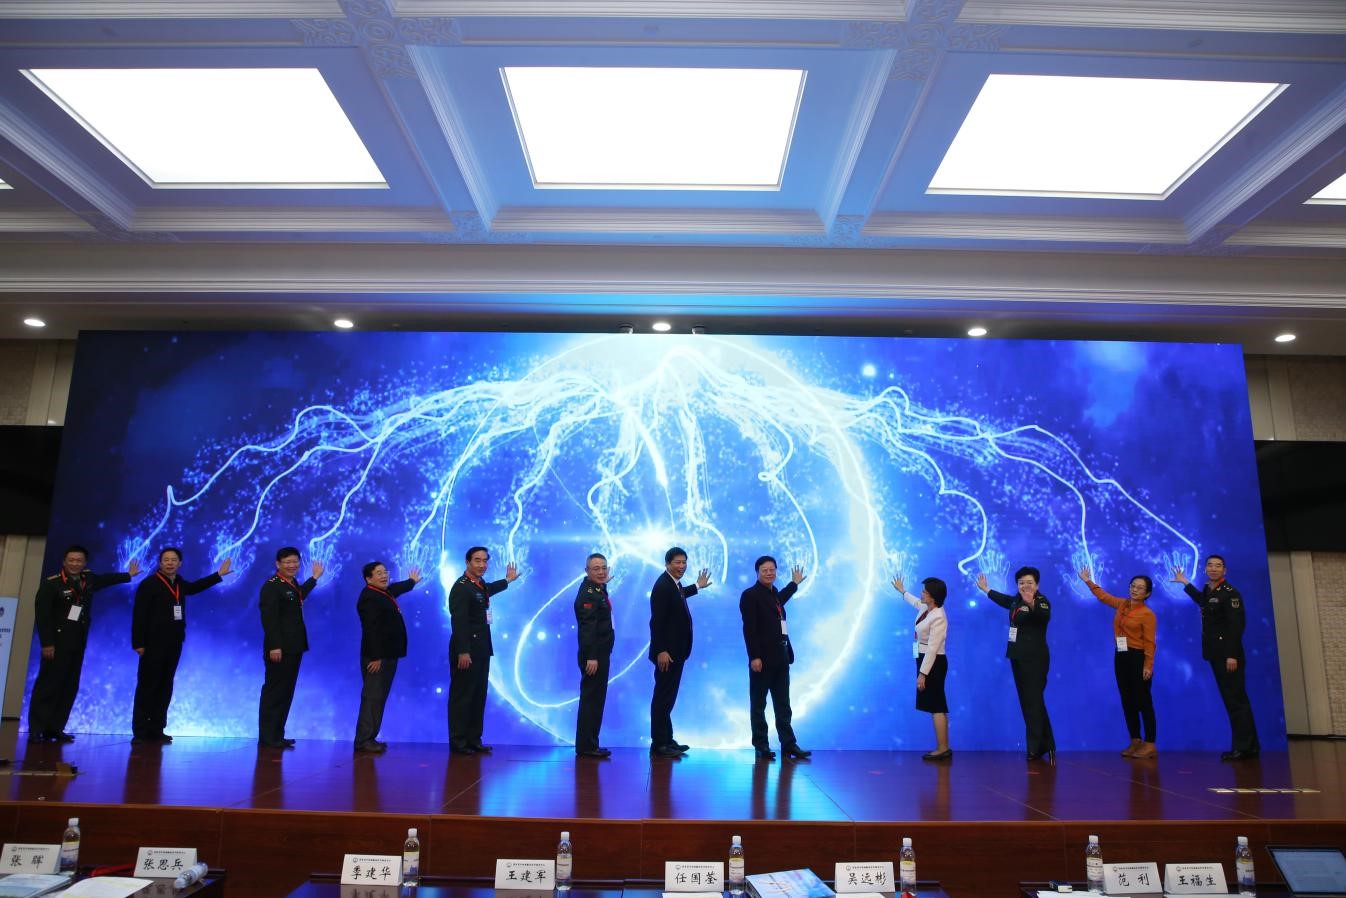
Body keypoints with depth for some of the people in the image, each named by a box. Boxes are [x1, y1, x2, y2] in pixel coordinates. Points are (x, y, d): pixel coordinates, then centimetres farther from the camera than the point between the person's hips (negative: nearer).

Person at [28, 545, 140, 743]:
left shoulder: (88, 579, 9)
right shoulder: (51, 583, -7)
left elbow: (105, 579, 32)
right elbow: (42, 615, -11)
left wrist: (128, 575, 45)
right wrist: (46, 643, -16)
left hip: (78, 643, 6)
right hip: (57, 642, -6)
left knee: (69, 687, 4)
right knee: (48, 685, -8)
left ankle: (55, 729, 7)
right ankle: (36, 730, -4)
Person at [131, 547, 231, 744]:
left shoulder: (179, 584, 12)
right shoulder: (148, 584, -9)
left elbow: (194, 587, 35)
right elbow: (139, 615, -12)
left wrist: (219, 574, 37)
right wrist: (138, 643, -17)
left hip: (173, 644, 7)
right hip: (153, 644, -7)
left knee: (165, 688, 8)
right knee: (147, 688, -2)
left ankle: (156, 730, 13)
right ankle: (140, 732, 4)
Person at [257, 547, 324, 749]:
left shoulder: (293, 584, 14)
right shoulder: (271, 586, -13)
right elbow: (269, 618, -20)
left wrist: (314, 578, 35)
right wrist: (274, 646, -26)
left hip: (293, 648, 9)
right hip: (279, 649, -9)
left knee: (286, 692, 13)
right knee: (274, 692, -2)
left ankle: (277, 735, 20)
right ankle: (267, 737, 5)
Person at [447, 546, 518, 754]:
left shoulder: (480, 585, 13)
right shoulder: (461, 587, -14)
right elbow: (459, 621, -21)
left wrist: (507, 580, 46)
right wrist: (463, 652, -25)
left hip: (481, 650, 9)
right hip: (466, 651, -9)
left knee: (478, 696, 11)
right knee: (462, 696, -1)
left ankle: (474, 740, 18)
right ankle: (458, 742, 6)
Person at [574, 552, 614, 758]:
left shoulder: (598, 590, 14)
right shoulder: (588, 593, -16)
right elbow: (587, 627, -23)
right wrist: (591, 657, -26)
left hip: (600, 654, 10)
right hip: (593, 656, -10)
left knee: (595, 700, 15)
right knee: (591, 700, -4)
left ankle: (589, 744, 23)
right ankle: (586, 746, 2)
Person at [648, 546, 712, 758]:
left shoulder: (674, 584, 11)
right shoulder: (662, 585, -18)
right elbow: (657, 621, -22)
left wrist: (697, 587, 38)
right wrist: (661, 651, -26)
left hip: (675, 652, 10)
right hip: (666, 653, -10)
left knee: (668, 697, 15)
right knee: (663, 697, -4)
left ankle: (667, 740, 23)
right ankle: (659, 744, 2)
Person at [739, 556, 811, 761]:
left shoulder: (774, 593, 14)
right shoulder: (750, 595, -8)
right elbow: (749, 628, -14)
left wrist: (794, 583, 47)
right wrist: (754, 657, -20)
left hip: (780, 658, 7)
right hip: (762, 659, -7)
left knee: (783, 705, 9)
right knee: (758, 704, 4)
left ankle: (788, 744, 14)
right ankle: (761, 746, 10)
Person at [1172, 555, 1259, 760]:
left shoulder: (1230, 593, -11)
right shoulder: (1207, 590, 13)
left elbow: (1237, 625, -19)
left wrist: (1232, 655, -25)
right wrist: (1185, 583, 40)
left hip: (1229, 655, -8)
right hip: (1216, 655, 8)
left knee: (1236, 700, -6)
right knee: (1231, 701, 11)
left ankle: (1245, 747, -3)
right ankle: (1247, 746, 16)